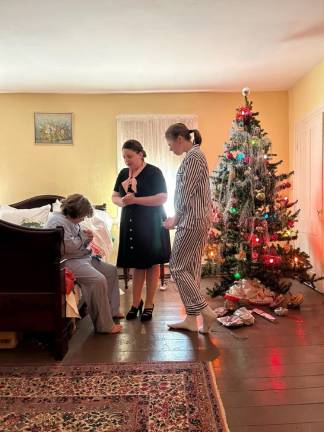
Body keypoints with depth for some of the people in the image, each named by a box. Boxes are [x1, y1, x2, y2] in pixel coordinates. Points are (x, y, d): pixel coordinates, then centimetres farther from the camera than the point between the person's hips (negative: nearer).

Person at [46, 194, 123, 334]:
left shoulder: (71, 221, 14)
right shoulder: (58, 222, -17)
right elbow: (69, 246, -26)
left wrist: (87, 238, 1)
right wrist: (83, 236, -10)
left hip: (83, 257, 11)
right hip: (69, 261, -11)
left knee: (111, 270, 13)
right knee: (99, 280, -27)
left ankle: (111, 310, 22)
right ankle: (104, 325, -17)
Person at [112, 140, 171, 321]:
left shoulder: (153, 172, -9)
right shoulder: (123, 173, 8)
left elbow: (163, 198, -16)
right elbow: (115, 196, 14)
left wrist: (135, 200, -22)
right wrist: (122, 202, -11)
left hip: (151, 224, -5)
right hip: (131, 224, 5)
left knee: (151, 264, 4)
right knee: (137, 264, 12)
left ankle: (149, 305, 15)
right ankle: (136, 303, 23)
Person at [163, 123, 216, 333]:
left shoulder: (193, 156, -13)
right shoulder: (194, 155, 18)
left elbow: (187, 192, -16)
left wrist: (175, 219, -6)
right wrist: (178, 218, 16)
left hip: (192, 220, -10)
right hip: (198, 220, 10)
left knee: (177, 266, -2)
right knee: (191, 268, 11)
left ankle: (206, 311, 1)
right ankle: (192, 319, 18)